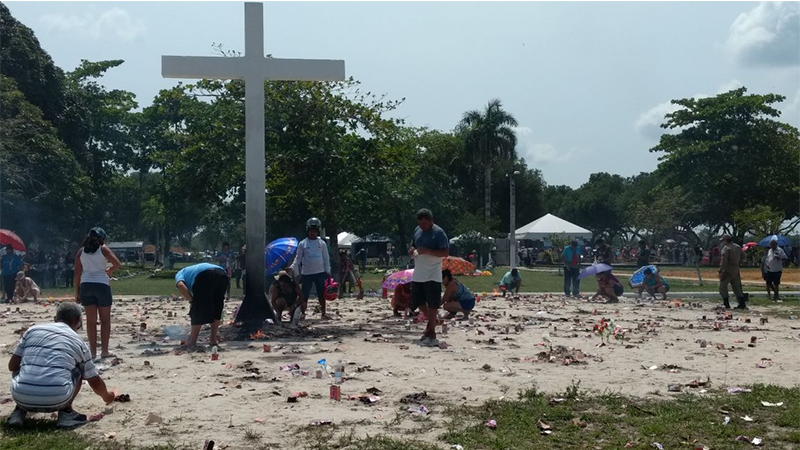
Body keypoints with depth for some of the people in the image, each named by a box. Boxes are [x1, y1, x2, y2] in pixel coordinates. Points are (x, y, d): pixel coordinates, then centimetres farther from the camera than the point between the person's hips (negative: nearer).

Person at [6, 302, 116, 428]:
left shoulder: (33, 330, 15)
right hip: (56, 401, -2)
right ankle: (66, 412, 13)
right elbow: (95, 382, 23)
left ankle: (20, 411, 18)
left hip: (22, 398, 2)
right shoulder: (78, 342, 15)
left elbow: (12, 366, 15)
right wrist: (107, 396, 44)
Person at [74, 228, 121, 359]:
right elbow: (118, 264, -9)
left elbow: (77, 273, 7)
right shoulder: (103, 249, 1)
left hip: (86, 285, 3)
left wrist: (77, 292, 10)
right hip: (101, 284, -3)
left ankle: (93, 351, 6)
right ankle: (104, 351, 4)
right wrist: (110, 270, 13)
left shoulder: (81, 251, 11)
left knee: (91, 320, 6)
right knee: (105, 319, 6)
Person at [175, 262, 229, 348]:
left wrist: (191, 301, 11)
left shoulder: (180, 273, 31)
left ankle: (192, 341, 12)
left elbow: (180, 285, 2)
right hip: (222, 274, 6)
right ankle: (214, 338, 26)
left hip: (205, 276, -6)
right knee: (217, 308, 23)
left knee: (198, 310, 7)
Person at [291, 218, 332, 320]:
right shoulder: (302, 244, 3)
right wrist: (293, 268, -12)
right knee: (304, 295, 2)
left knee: (322, 294, 6)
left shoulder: (322, 243, 7)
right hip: (306, 273, -1)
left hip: (320, 273, 1)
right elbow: (298, 258, 2)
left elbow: (326, 258, 8)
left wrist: (327, 271, 3)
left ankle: (323, 313, 14)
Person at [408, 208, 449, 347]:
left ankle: (431, 333, 3)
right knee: (418, 302, 12)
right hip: (418, 274, 7)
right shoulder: (417, 230, 11)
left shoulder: (438, 233, -11)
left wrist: (427, 251, -25)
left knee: (432, 304, -3)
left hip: (432, 276, -7)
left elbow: (446, 252, -16)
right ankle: (433, 319, 37)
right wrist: (411, 250, 1)